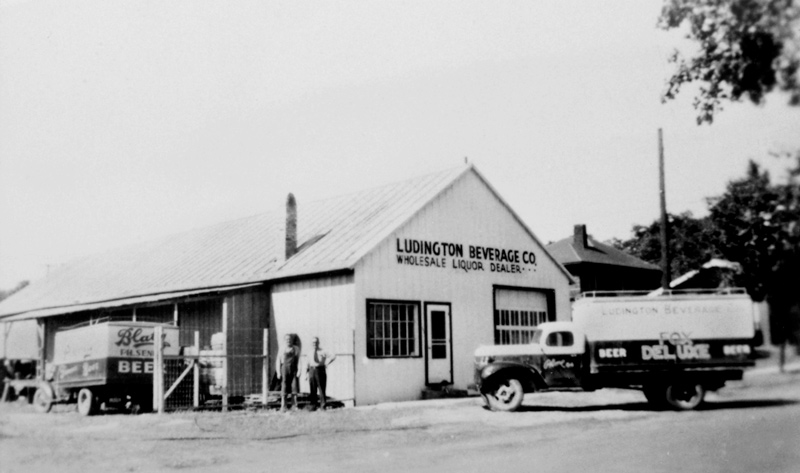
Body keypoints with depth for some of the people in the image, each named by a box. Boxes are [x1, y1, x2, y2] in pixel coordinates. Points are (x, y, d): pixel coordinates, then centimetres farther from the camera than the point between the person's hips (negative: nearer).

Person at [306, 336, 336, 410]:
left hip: (320, 370, -4)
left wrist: (325, 363, -8)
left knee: (321, 389, -2)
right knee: (312, 389, 5)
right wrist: (307, 371, 8)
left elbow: (333, 356, -8)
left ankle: (323, 406, 3)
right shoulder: (310, 352, 12)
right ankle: (313, 405, 12)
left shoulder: (322, 352, -4)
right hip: (312, 370, 4)